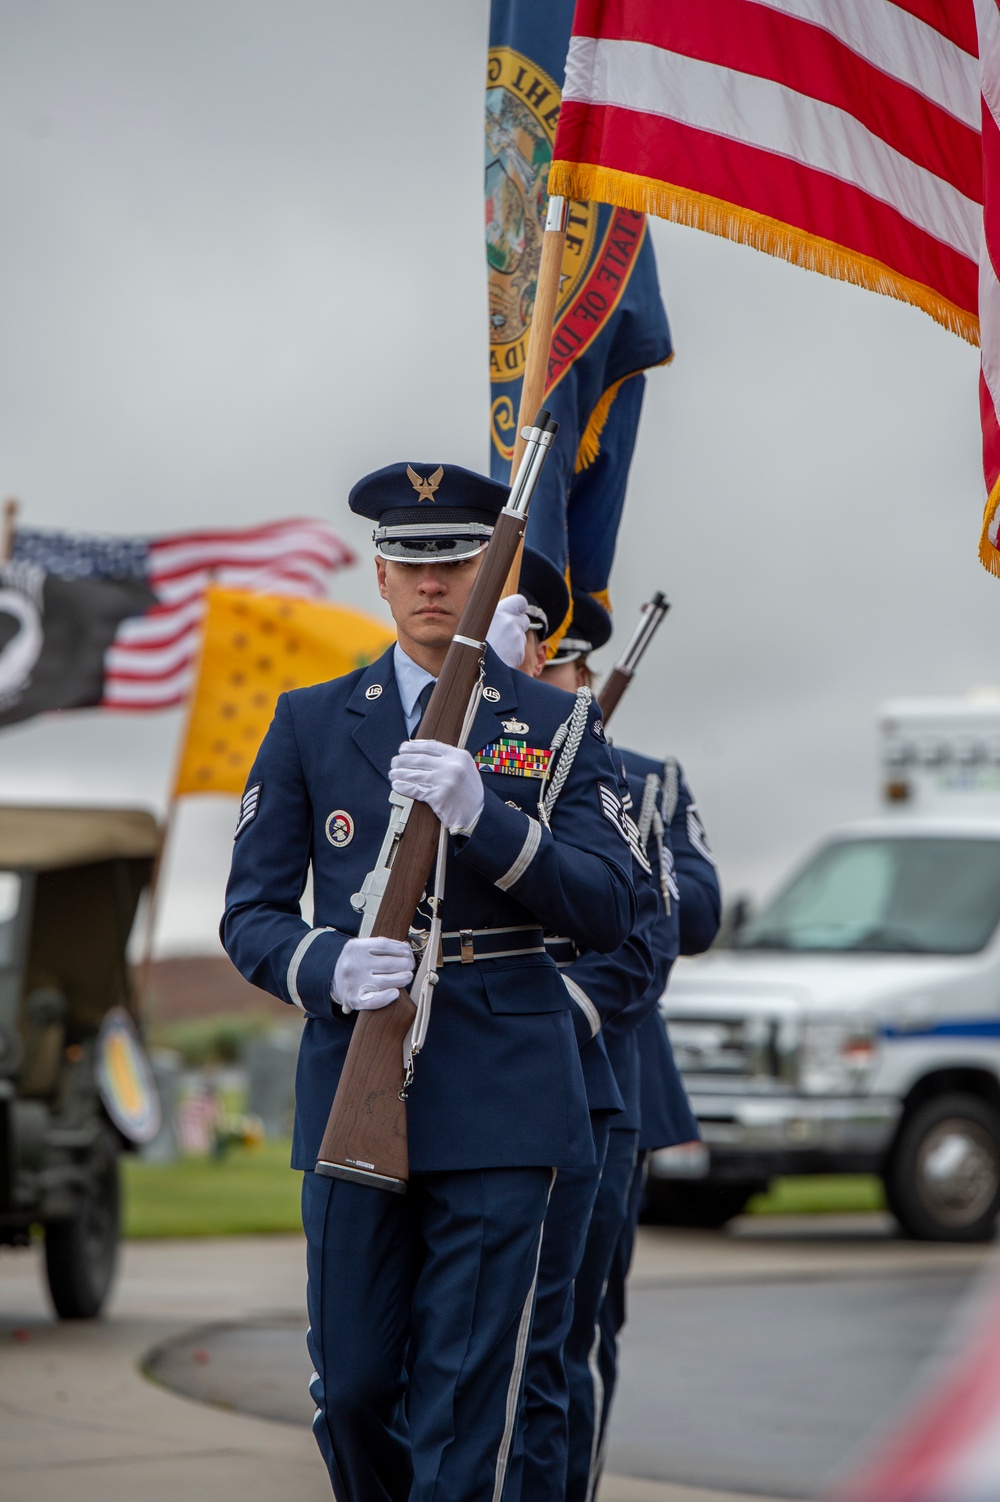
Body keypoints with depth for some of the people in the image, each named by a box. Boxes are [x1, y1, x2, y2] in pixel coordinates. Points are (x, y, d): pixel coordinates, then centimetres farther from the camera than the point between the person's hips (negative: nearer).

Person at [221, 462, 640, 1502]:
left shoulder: (559, 727, 6)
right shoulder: (310, 723, 9)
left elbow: (609, 911, -4)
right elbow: (251, 914, 6)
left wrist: (481, 812, -19)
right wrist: (331, 969, -17)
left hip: (502, 1099, -1)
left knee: (466, 1402, -4)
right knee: (352, 1388, 5)